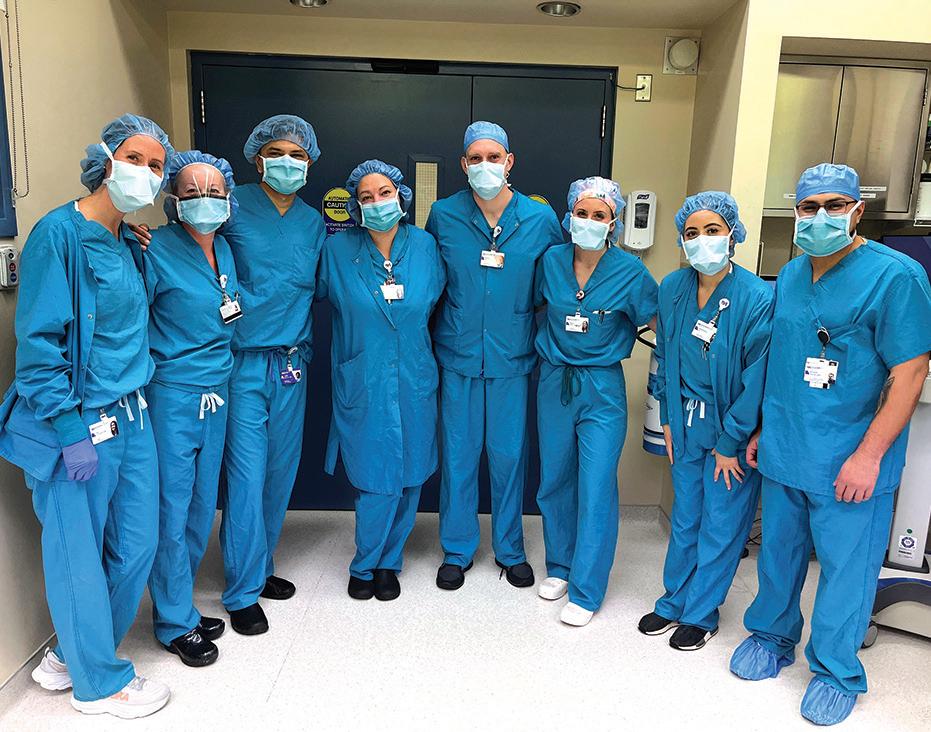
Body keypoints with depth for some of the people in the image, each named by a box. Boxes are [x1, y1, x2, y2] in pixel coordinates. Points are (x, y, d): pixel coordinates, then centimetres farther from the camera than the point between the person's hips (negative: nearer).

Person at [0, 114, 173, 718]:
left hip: (132, 417, 8)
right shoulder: (60, 233, -12)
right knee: (78, 553, 7)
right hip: (81, 426, -8)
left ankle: (76, 653, 37)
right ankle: (100, 682, 27)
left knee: (135, 545, 14)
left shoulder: (129, 241, 10)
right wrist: (72, 432, -17)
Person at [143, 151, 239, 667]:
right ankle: (176, 624, 18)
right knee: (171, 510, 1)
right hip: (173, 396, -7)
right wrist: (151, 368, -13)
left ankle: (176, 601, 32)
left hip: (216, 392, 7)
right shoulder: (157, 248, -12)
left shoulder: (225, 248, 8)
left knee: (202, 506, 14)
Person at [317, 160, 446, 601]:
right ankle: (365, 565, 24)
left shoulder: (424, 245, 2)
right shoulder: (338, 250, -4)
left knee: (409, 475, 8)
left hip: (414, 381, 3)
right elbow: (318, 293, 9)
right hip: (362, 383, -2)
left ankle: (386, 563, 29)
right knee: (376, 479, -1)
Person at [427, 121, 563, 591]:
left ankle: (510, 549, 29)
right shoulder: (443, 215, -2)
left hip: (513, 359, 0)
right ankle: (457, 550, 27)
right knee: (458, 455, 8)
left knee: (509, 456, 9)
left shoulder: (541, 219, -3)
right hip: (458, 358, 0)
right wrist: (443, 330, 9)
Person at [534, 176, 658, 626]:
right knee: (555, 480, 13)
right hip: (554, 382, 4)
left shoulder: (630, 272, -9)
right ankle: (559, 567, 33)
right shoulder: (552, 261, -1)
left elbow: (659, 324, -1)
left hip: (602, 390, -3)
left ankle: (585, 591, 11)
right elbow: (534, 305, 16)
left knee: (596, 488, -3)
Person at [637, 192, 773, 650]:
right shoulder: (672, 289, -2)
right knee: (685, 520, 16)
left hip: (734, 430, -4)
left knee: (721, 525, 8)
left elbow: (757, 378, -15)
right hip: (687, 424, 4)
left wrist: (730, 442, -11)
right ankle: (673, 602, 33)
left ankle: (700, 613, 26)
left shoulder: (757, 298, -18)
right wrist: (668, 420, 7)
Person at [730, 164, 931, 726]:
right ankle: (773, 636, 38)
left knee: (845, 567, 7)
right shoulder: (791, 274, 8)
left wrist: (868, 455, -17)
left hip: (848, 463, -5)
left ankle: (837, 671, 27)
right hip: (784, 452, 5)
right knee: (779, 551, 17)